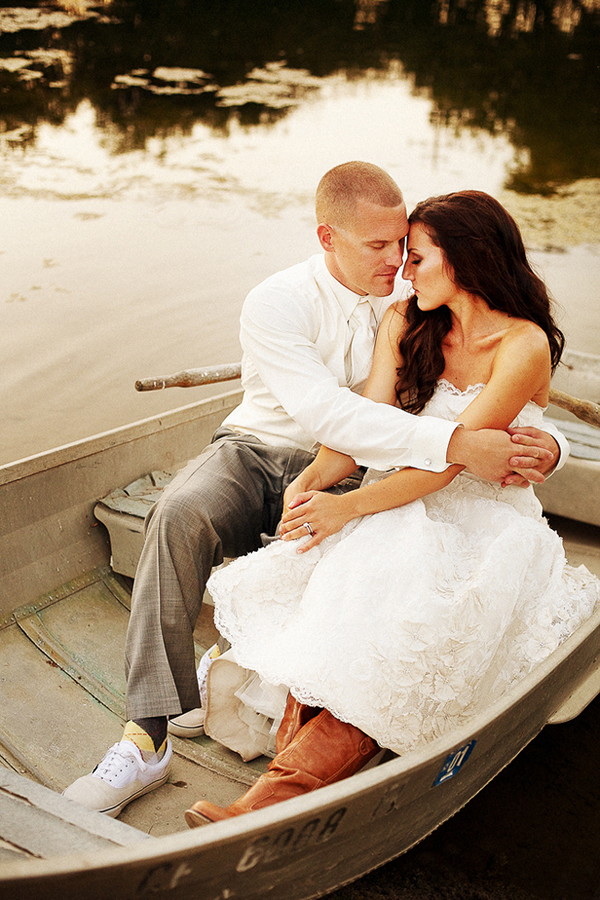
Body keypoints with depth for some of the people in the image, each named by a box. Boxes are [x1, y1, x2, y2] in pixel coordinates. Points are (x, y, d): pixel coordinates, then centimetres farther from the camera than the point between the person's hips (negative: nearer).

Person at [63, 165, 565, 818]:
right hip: (256, 452, -2)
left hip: (348, 473, 2)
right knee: (180, 514, -33)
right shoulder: (276, 304, -14)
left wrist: (543, 445, -23)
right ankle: (150, 733, -29)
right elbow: (324, 412, -30)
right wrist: (457, 445, -39)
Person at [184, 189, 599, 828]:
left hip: (487, 520, -5)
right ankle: (297, 768, -36)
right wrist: (312, 479, -21)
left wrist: (349, 506, -26)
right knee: (333, 586, -29)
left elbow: (449, 459, -19)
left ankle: (272, 803, -38)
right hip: (409, 504, 5)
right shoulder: (405, 322, 8)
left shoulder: (525, 345, -11)